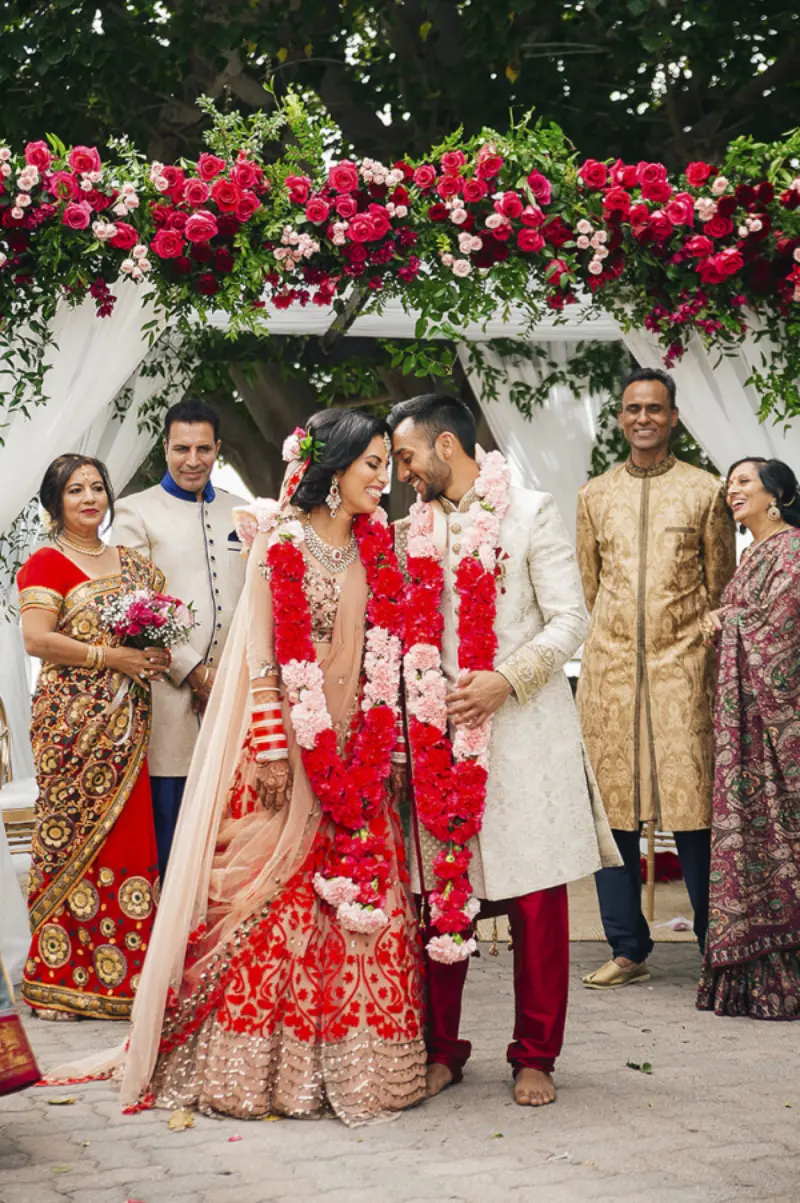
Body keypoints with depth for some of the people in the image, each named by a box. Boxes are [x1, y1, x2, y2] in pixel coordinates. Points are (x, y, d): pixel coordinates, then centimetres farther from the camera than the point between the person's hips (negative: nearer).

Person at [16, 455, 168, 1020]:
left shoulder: (131, 563, 17)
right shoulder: (46, 564, -1)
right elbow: (36, 638, -13)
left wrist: (156, 652, 6)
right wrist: (111, 657, -15)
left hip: (126, 724, 5)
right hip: (73, 723, -5)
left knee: (128, 835, 2)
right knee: (75, 834, -5)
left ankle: (123, 974, 7)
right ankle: (65, 975, 2)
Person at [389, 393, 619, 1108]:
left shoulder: (530, 513, 1)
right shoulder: (410, 533, 14)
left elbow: (569, 619, -5)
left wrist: (507, 680, -16)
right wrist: (421, 698, 2)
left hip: (522, 727, -4)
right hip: (437, 729, 4)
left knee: (536, 900, -1)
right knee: (440, 895, 4)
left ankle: (535, 1057, 11)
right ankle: (442, 1050, 16)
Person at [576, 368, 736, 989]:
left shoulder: (705, 491, 7)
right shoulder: (595, 496, 14)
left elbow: (721, 588, 9)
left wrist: (714, 661, 4)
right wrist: (602, 642, 14)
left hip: (682, 666, -2)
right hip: (610, 667, 3)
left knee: (694, 805, -6)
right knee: (611, 807, 1)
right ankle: (628, 950, 10)